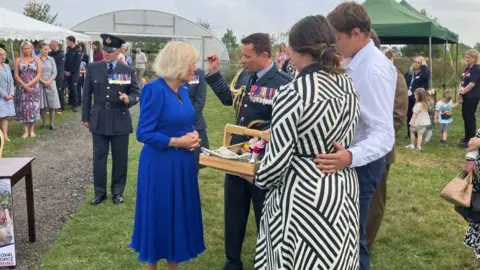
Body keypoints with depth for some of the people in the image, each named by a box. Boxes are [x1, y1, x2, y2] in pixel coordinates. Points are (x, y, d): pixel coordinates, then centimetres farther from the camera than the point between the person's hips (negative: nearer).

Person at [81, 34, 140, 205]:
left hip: (120, 120, -1)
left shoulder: (128, 71, -2)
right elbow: (87, 94, 5)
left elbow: (136, 93, 1)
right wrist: (86, 117, 5)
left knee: (120, 158, 7)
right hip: (99, 120, 1)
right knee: (99, 158, 7)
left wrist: (129, 99, -22)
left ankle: (117, 192, 22)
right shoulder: (93, 68, 1)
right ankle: (100, 192, 19)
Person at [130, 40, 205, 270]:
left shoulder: (183, 89, 6)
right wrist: (177, 142, -18)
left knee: (180, 213, 15)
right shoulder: (155, 90, -18)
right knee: (158, 215, 6)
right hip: (160, 164, -8)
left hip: (183, 162, 8)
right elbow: (143, 133, -19)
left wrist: (193, 134, -4)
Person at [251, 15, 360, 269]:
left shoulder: (292, 93, -21)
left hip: (303, 195, -7)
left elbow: (278, 159, -20)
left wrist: (257, 179, 1)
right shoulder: (348, 85, 1)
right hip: (343, 189, 7)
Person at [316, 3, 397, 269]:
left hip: (361, 164, -9)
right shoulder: (357, 63, 6)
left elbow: (384, 134, -30)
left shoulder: (374, 69, -24)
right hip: (350, 158, 9)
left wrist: (351, 156, -47)